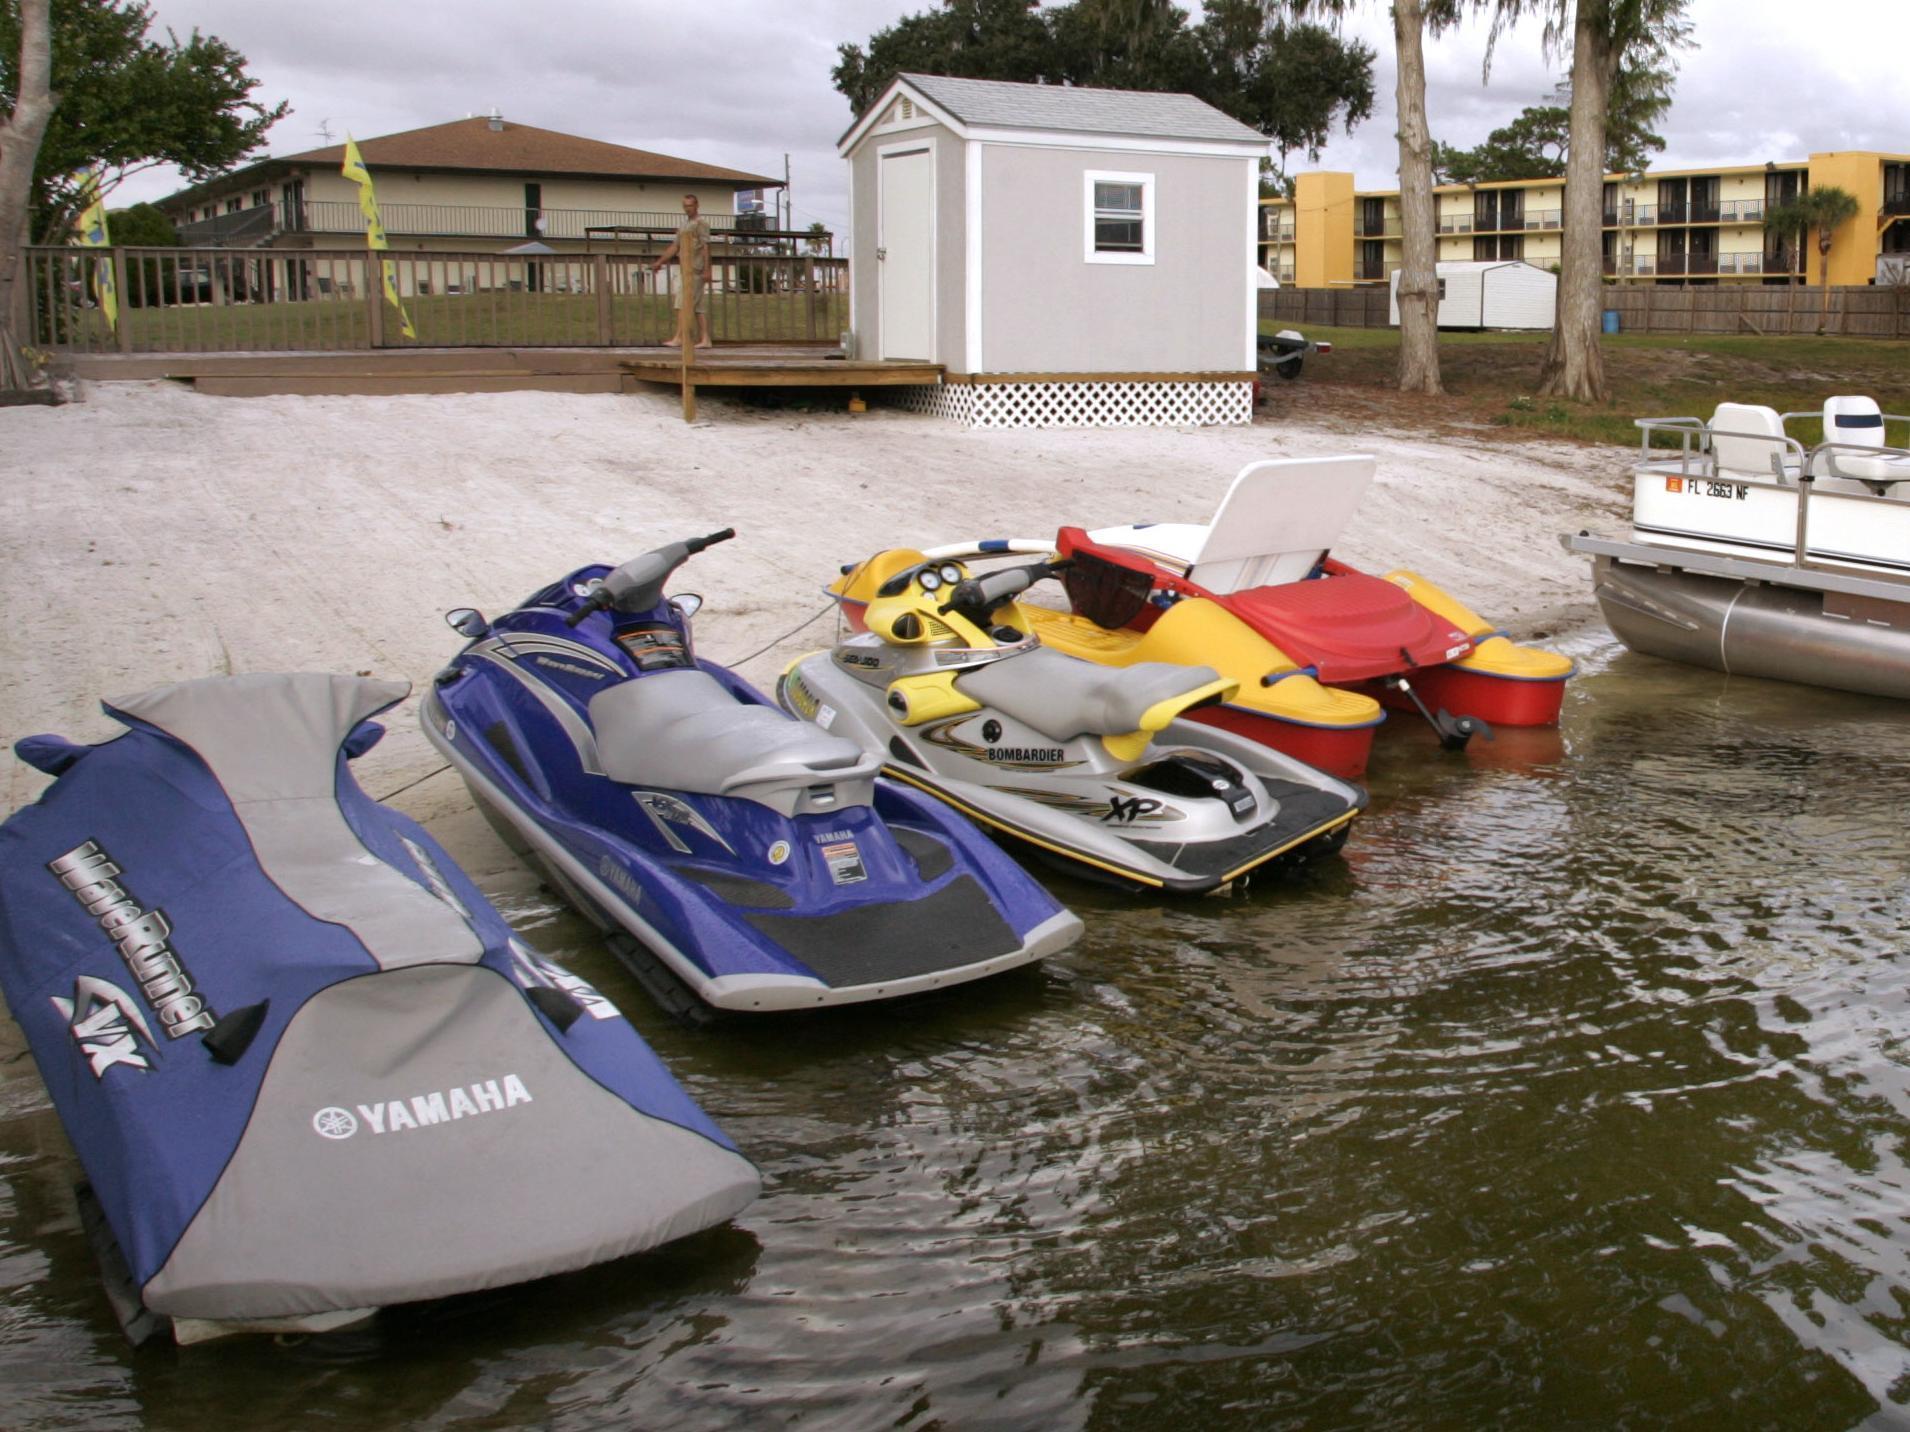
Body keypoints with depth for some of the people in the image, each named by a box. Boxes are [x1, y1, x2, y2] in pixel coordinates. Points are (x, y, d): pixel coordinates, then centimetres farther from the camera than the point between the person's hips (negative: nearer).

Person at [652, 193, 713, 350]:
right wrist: (659, 262, 17)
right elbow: (674, 247, 22)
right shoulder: (684, 226, 21)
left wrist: (706, 270, -18)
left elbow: (705, 247, -12)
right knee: (699, 306, 7)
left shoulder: (701, 224, -5)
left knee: (683, 304, -13)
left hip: (696, 270, -8)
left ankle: (679, 338, -17)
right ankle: (704, 339, 7)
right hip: (688, 270, 8)